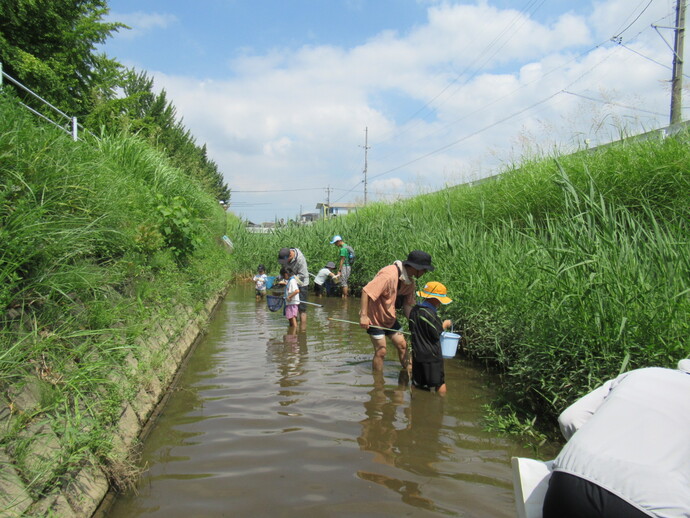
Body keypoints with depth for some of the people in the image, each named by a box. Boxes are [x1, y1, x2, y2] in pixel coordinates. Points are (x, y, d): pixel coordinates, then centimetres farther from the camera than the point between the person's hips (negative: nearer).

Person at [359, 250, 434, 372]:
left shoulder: (410, 282, -1)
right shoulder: (389, 275, -31)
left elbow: (408, 305, 2)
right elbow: (366, 291, -33)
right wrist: (363, 315, -34)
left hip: (389, 317, 8)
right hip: (374, 317, -8)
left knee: (402, 345, 10)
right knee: (381, 351, -4)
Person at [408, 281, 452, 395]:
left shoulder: (414, 310, 5)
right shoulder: (430, 313, -21)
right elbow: (436, 334, -15)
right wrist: (444, 325, 3)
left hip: (417, 353, 8)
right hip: (431, 355, -8)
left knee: (417, 383, 15)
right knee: (440, 383, 6)